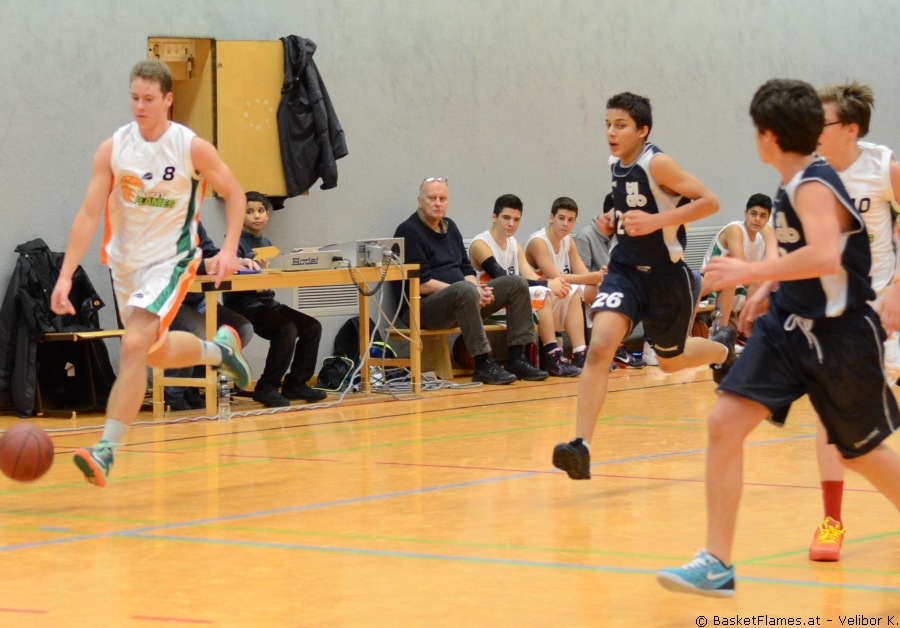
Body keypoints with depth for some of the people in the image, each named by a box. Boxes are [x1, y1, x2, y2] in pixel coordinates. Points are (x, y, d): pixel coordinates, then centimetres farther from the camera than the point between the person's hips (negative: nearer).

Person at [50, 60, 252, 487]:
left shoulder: (192, 148, -15)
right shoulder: (112, 149, -9)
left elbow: (234, 194, -1)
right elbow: (89, 214, -10)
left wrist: (229, 249, -14)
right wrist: (66, 276, -18)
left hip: (170, 260, -5)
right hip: (125, 260, 5)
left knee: (133, 347, -21)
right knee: (157, 354, 19)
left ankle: (106, 451, -20)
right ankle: (220, 348, 50)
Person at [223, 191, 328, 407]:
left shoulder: (267, 243, 19)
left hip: (267, 301, 8)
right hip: (244, 304, -8)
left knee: (312, 327, -3)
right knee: (287, 329, -28)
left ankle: (295, 384, 7)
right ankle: (267, 388, -17)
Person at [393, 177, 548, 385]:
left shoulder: (449, 226, 17)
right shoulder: (409, 231, -9)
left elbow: (467, 270, 18)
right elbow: (421, 285, -17)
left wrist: (479, 291, -6)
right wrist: (473, 290, -20)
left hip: (460, 301, 9)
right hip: (425, 307, -9)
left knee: (516, 284, -3)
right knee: (465, 290, -39)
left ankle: (516, 359, -8)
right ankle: (483, 365, -35)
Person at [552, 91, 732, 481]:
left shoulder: (657, 164, -17)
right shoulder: (616, 165, 4)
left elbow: (709, 202, -20)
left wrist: (656, 221, -28)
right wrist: (613, 221, 3)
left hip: (665, 274, -4)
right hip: (624, 269, 4)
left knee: (670, 361, 16)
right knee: (600, 346, -20)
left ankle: (722, 348, 52)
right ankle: (581, 447, -25)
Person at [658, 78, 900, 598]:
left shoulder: (813, 188, -20)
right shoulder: (794, 185, 6)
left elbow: (825, 256, -37)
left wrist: (751, 272, -32)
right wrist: (770, 288, 17)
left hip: (840, 335, -8)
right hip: (787, 326, 8)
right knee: (725, 425, -6)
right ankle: (718, 564, -4)